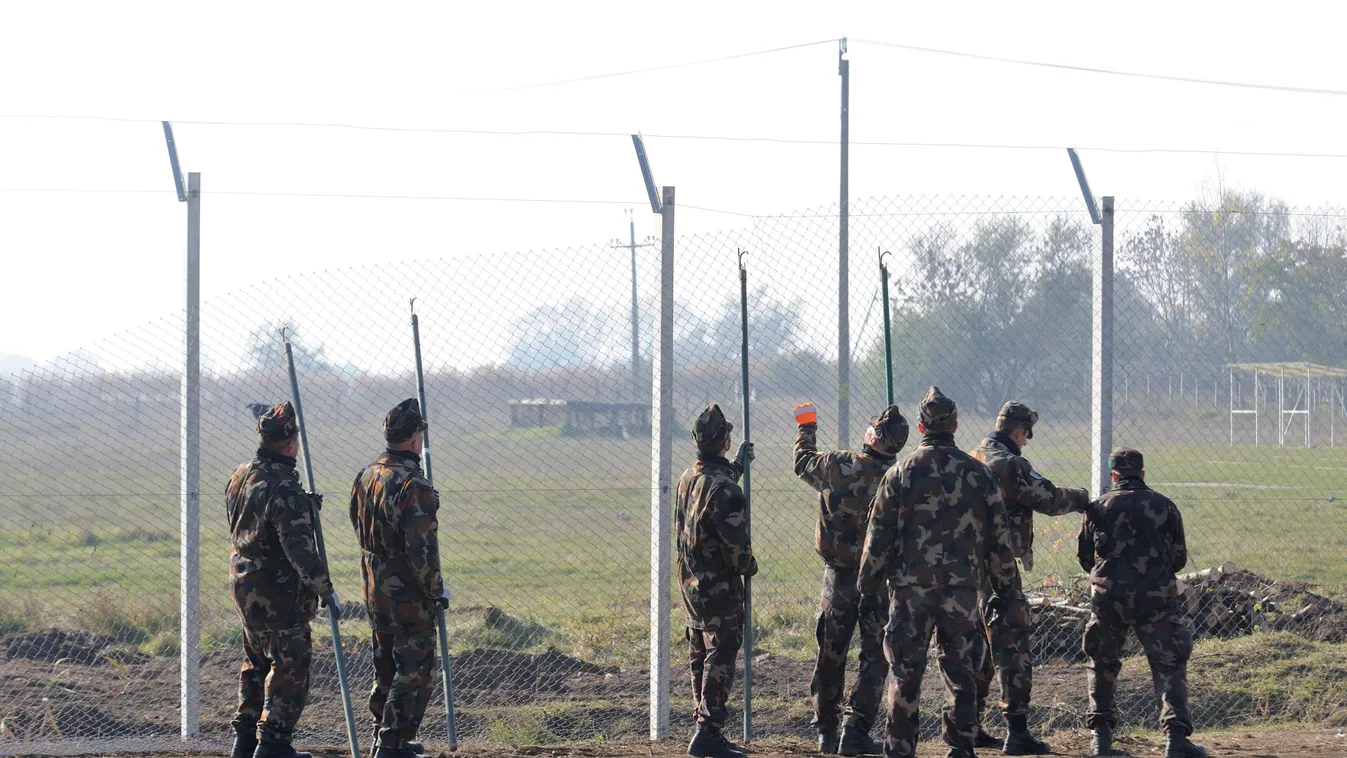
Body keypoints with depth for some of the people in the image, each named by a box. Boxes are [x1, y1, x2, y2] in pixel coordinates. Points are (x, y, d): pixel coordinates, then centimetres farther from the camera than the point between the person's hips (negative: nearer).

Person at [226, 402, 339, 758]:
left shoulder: (240, 476, 6)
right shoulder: (284, 488, -23)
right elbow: (300, 548, -26)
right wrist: (326, 591, -21)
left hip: (243, 584, 9)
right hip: (278, 593, -9)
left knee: (257, 662, 20)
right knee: (291, 666, -1)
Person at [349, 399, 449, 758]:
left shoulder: (365, 477, 4)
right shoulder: (414, 487, -23)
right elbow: (422, 550, -24)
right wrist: (436, 590, -12)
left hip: (374, 591, 8)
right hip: (408, 594, -8)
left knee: (386, 667, 20)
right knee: (414, 673, 0)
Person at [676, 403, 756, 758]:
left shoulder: (687, 478, 6)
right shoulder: (724, 488, -21)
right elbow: (735, 543, -22)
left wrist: (737, 465, 40)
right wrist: (749, 566, -2)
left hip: (691, 583, 9)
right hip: (720, 588, -9)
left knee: (700, 659, 15)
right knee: (721, 658, -6)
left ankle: (705, 727, 19)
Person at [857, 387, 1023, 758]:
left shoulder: (900, 473, -2)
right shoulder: (978, 474, 3)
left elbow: (879, 536, -1)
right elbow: (999, 537, 5)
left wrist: (868, 589, 6)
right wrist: (1004, 590, 13)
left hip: (911, 588, -1)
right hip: (962, 588, 1)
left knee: (906, 675, 4)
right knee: (961, 673, 6)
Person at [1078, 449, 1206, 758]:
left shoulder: (1098, 507, 4)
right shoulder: (1165, 506, 3)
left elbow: (1085, 557, 11)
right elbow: (1179, 559, 10)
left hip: (1108, 596, 1)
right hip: (1156, 599, -1)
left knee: (1103, 663, 21)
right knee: (1170, 667, 0)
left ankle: (1101, 733, 18)